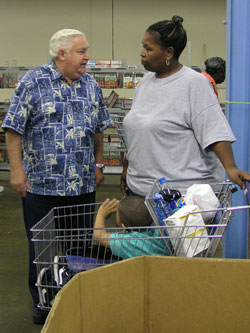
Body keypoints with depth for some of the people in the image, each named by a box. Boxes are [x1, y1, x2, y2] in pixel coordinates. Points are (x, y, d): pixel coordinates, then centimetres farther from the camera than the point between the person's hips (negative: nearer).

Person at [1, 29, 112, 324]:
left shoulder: (91, 86, 9)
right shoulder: (32, 82, -6)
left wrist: (98, 164, 15)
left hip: (83, 183, 4)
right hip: (41, 182, -4)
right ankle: (42, 300, 24)